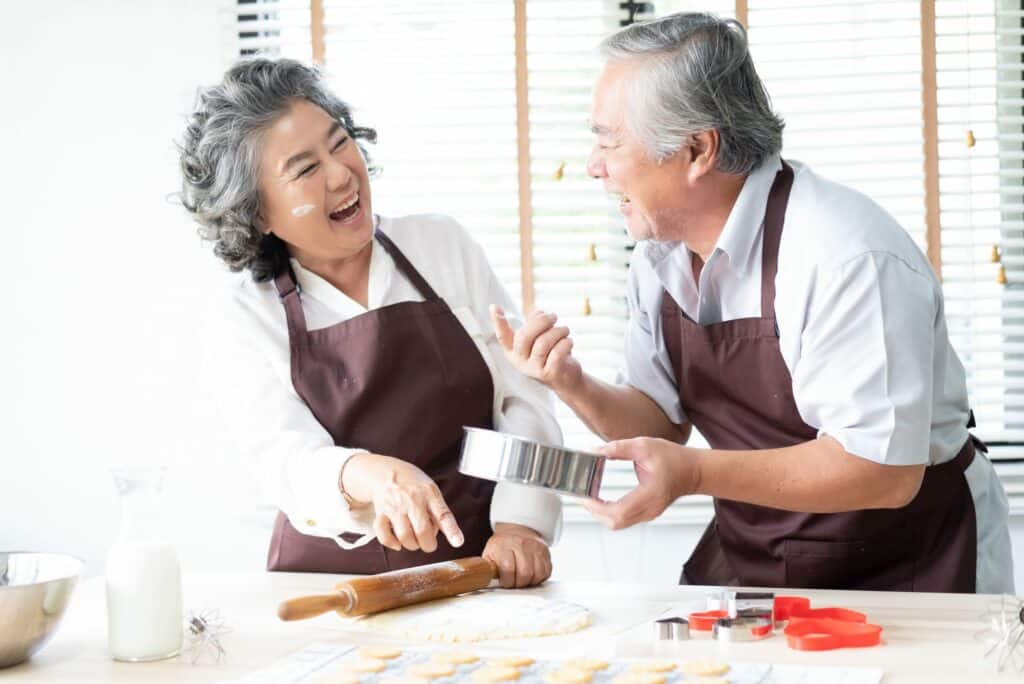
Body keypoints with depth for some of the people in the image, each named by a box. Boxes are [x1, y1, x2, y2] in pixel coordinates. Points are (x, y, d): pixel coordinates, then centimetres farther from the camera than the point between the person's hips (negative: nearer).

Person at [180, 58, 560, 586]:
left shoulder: (443, 244, 8)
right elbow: (289, 464, -13)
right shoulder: (241, 320, 1)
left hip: (479, 566, 4)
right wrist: (370, 476, -35)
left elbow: (522, 399, 6)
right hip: (334, 589, -3)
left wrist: (520, 524, -10)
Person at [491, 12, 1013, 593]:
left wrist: (695, 473, -33)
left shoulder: (847, 258, -25)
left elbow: (883, 469, -26)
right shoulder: (661, 254, 0)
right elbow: (661, 426, 7)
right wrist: (576, 387, -12)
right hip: (746, 563, 6)